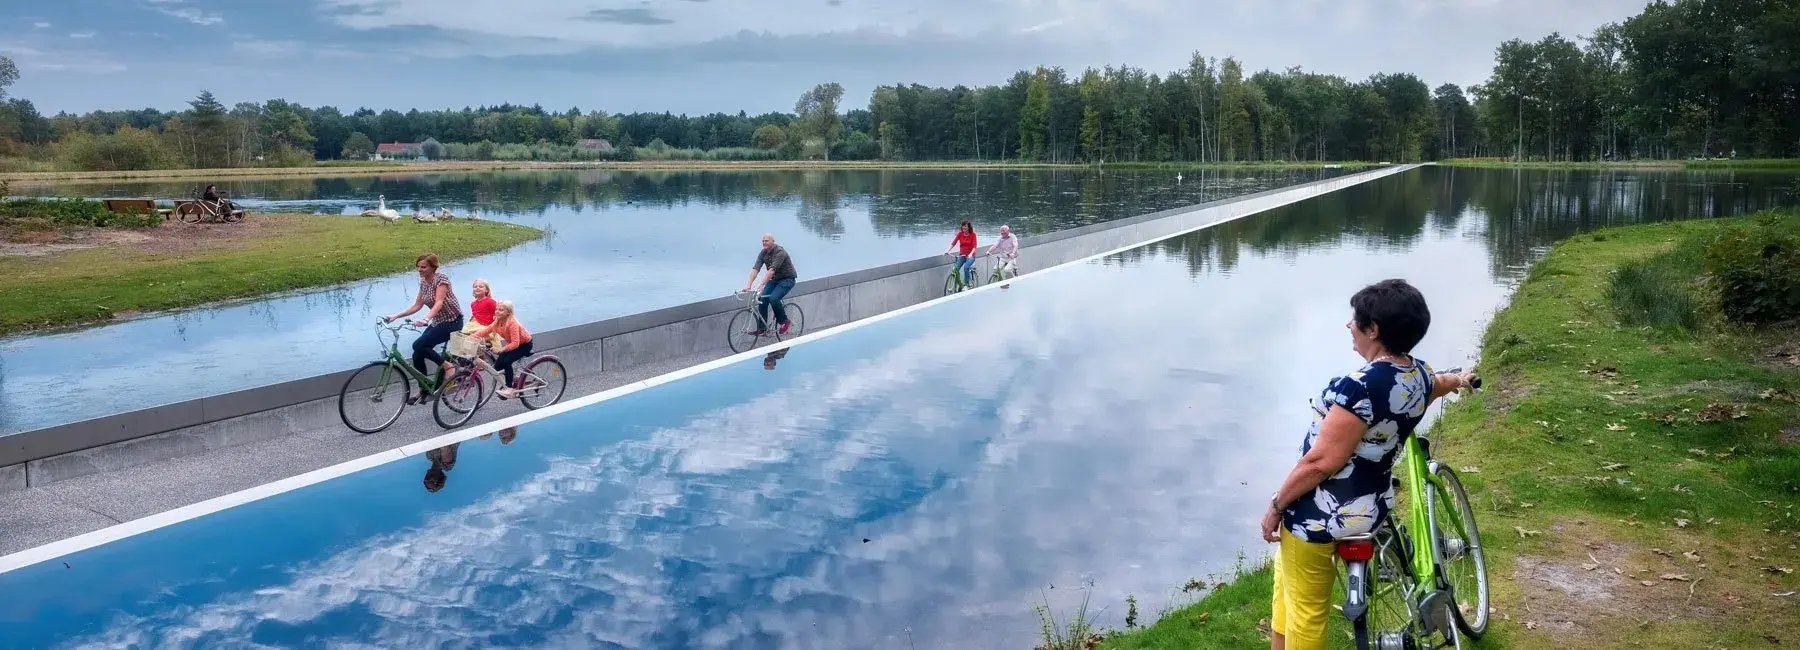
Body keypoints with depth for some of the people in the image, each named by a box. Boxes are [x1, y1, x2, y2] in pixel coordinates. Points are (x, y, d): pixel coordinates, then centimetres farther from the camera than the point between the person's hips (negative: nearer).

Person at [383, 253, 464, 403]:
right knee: (418, 354, -2)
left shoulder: (441, 279, -18)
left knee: (419, 345, -23)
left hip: (452, 322, -8)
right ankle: (423, 392, 10)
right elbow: (417, 306, 10)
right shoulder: (423, 282, 5)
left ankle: (448, 367, -8)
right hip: (437, 322, 8)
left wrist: (426, 319, -48)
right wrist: (395, 316, 1)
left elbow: (438, 303, -32)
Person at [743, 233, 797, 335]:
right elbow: (755, 269, -13)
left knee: (773, 298, -26)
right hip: (774, 279, 7)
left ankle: (783, 321, -4)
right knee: (762, 299, -10)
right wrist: (748, 284, -28)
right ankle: (762, 329, -2)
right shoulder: (763, 253, -3)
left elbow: (772, 270, -36)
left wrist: (761, 285, -44)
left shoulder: (780, 252, -25)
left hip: (787, 279, -7)